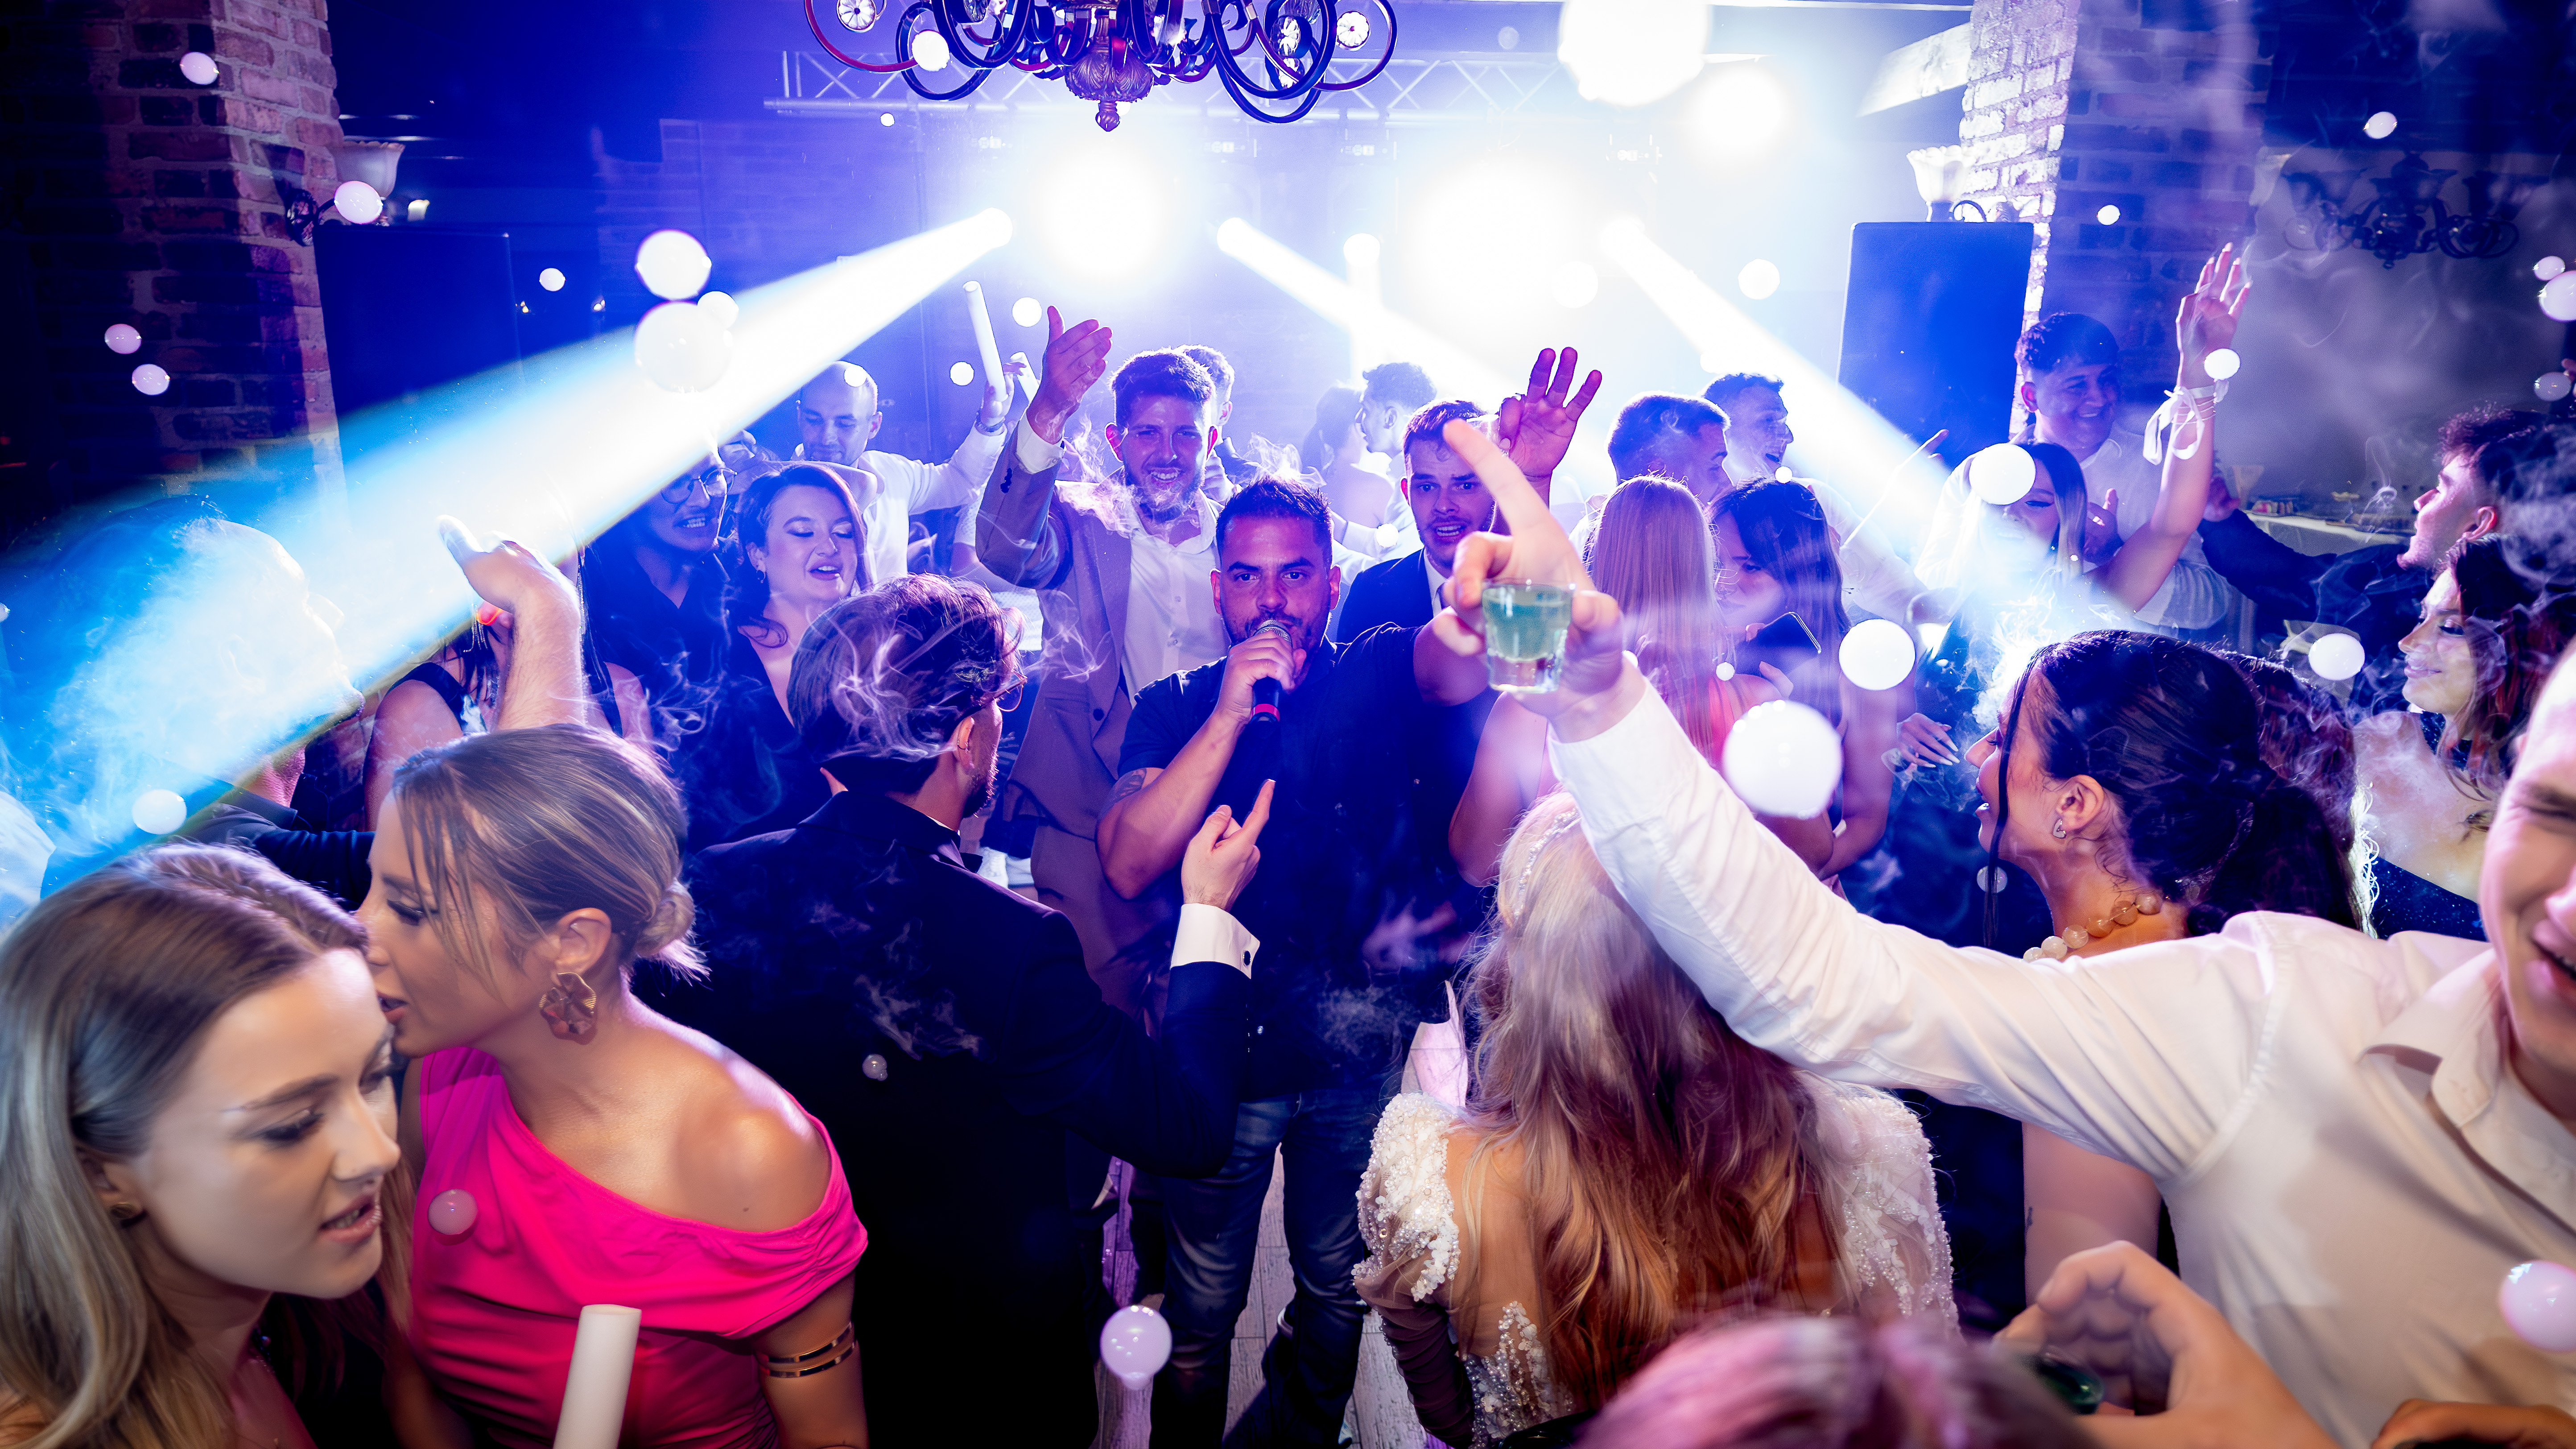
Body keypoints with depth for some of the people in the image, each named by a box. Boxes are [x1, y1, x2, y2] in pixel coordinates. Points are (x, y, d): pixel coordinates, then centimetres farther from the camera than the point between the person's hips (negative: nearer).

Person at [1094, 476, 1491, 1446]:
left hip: (1363, 1054, 1)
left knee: (1340, 1291, 20)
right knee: (1201, 1309, 12)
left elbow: (1466, 660, -28)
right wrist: (1232, 712, -21)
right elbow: (1128, 866, -16)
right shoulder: (1176, 708, -1)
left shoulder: (1380, 674, -4)